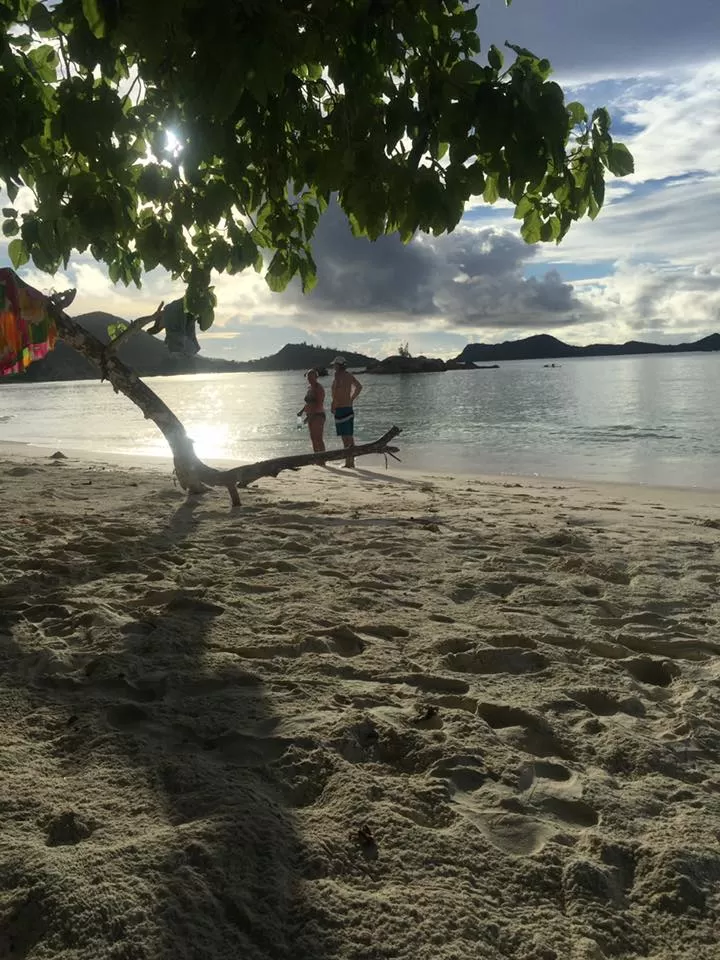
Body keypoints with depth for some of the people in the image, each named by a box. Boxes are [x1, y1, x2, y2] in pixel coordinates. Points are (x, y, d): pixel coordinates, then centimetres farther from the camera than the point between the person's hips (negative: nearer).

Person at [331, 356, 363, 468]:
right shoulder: (349, 375, 12)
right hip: (349, 407, 8)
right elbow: (359, 386, 24)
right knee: (350, 436, 14)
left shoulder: (338, 375, -13)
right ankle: (351, 461, 19)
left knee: (345, 437, -8)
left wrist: (333, 406, -16)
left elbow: (337, 392, -25)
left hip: (340, 408, -8)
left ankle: (348, 462, -8)